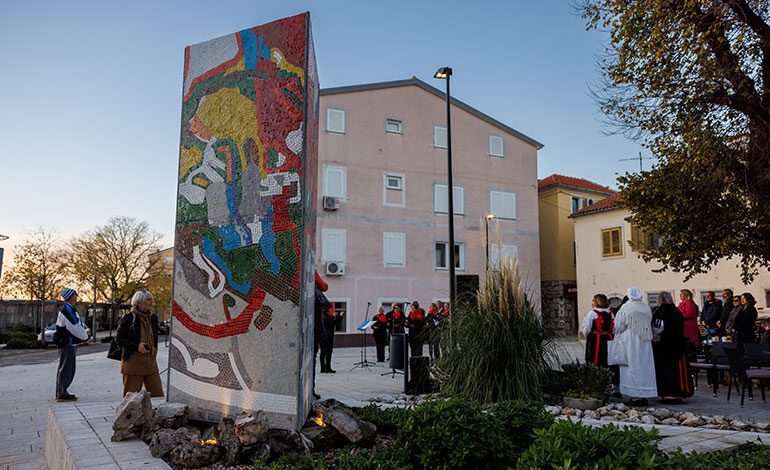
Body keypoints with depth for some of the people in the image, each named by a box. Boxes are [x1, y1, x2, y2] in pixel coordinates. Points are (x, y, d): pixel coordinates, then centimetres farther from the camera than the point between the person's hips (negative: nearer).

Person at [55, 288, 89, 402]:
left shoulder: (71, 309, 16)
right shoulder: (67, 310, -19)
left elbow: (79, 323, 19)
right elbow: (75, 328, -20)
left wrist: (85, 330, 2)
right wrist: (85, 337, -7)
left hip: (69, 344, 11)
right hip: (68, 344, -11)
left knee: (66, 368, 17)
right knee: (66, 368, -6)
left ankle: (60, 392, 26)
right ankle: (62, 394, -1)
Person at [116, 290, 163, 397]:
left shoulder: (153, 318, 11)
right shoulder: (128, 318, -7)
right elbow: (119, 339, -6)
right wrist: (136, 346, -17)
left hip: (151, 362, 5)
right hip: (133, 362, -5)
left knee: (158, 394, 3)